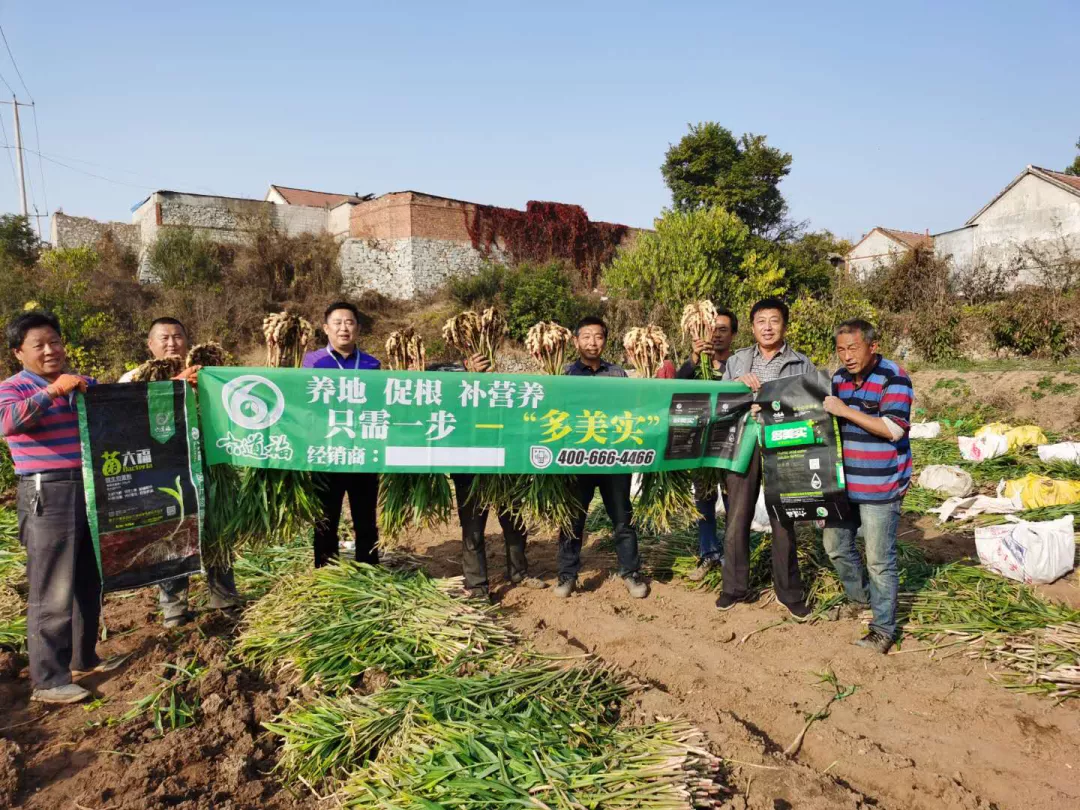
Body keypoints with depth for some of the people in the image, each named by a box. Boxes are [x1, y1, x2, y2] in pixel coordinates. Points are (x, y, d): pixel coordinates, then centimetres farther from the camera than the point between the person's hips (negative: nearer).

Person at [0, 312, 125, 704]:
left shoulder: (84, 384, 13)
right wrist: (52, 390, -32)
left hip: (91, 490, 7)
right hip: (48, 497, -7)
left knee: (89, 582, 16)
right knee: (52, 593, -4)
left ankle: (83, 657, 31)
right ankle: (47, 680, 4)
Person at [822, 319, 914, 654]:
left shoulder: (893, 378, -13)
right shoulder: (838, 379, 7)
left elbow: (894, 429, -24)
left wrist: (845, 410, -23)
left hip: (880, 487, -7)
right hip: (843, 483, 7)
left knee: (879, 561, 0)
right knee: (836, 546, 18)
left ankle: (883, 630, 14)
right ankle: (860, 598, 41)